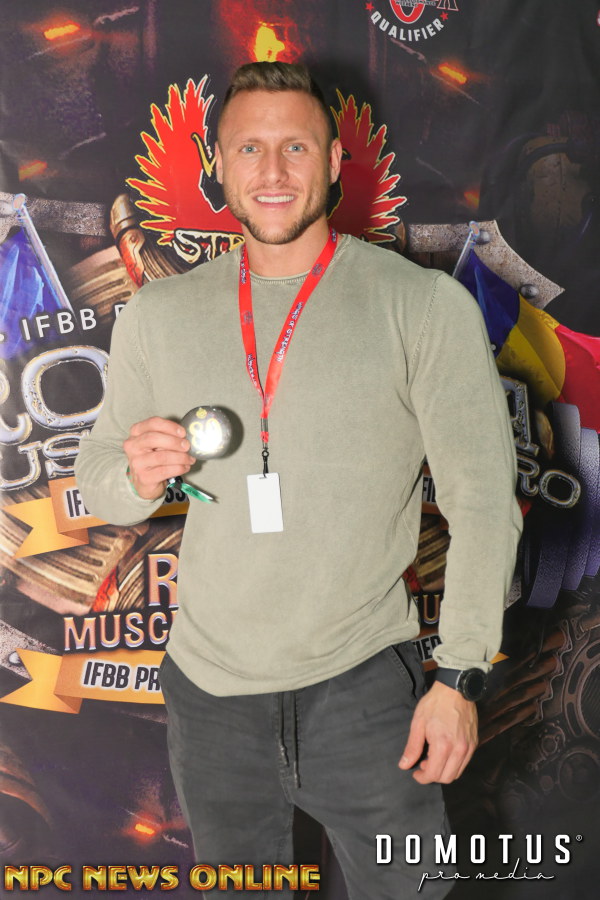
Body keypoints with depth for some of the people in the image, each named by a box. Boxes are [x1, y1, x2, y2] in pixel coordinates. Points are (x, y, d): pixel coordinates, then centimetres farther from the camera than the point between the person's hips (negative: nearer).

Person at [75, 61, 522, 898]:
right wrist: (138, 478, -13)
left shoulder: (425, 305, -6)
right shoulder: (158, 314, 4)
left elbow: (483, 497, -6)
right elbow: (98, 482, 11)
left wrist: (460, 676, -10)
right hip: (208, 685, 3)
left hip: (364, 681, -2)